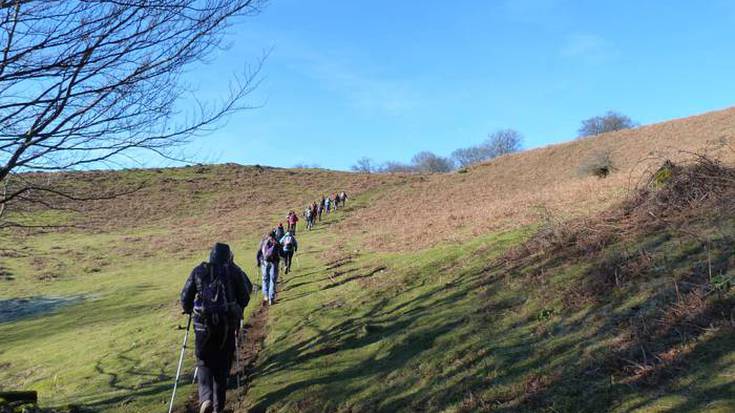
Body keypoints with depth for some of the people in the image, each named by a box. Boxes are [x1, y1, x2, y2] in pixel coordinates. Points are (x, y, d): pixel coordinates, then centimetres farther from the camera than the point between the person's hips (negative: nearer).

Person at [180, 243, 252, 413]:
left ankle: (205, 398, -8)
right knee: (222, 364, 14)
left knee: (204, 362, 14)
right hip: (228, 324, 0)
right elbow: (245, 298, 4)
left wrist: (189, 311, 25)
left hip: (203, 324, 0)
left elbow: (185, 297, 5)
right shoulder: (234, 271, 1)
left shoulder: (199, 270, 4)